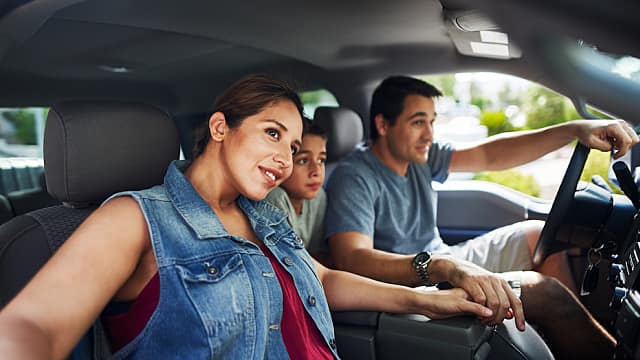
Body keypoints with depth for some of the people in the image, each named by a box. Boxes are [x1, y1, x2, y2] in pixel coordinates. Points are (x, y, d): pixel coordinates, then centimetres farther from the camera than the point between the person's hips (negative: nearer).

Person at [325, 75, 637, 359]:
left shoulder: (419, 156, 3)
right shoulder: (354, 178, -21)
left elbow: (490, 155, -2)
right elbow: (352, 259, -35)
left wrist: (574, 130, -12)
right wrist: (444, 266, -48)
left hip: (442, 263, 9)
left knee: (540, 235, 2)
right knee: (539, 288, -20)